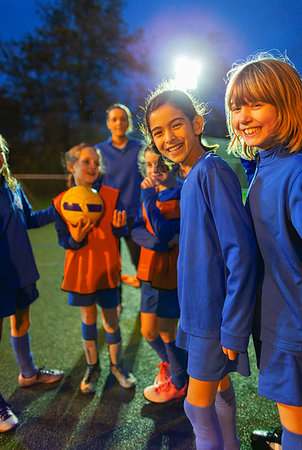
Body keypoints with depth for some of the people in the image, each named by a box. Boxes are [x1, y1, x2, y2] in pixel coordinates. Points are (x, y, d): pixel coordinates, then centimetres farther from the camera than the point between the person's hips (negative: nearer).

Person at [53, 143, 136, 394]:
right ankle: (93, 367, 37)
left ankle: (117, 365, 33)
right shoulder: (61, 202, -7)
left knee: (111, 320, 7)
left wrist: (119, 226, -28)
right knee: (88, 318, 15)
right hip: (80, 270, 1)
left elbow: (121, 233, -6)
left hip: (107, 269, -1)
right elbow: (63, 240, -3)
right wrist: (75, 239, -25)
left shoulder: (112, 196, -8)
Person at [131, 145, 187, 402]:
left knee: (167, 333, 7)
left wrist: (149, 199, -24)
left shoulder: (182, 196, -15)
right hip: (151, 272, 7)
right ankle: (168, 364, 46)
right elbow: (136, 230, 1)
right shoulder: (152, 193, 8)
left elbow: (164, 233, -24)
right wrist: (156, 240, -19)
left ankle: (178, 383, 32)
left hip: (172, 273, -7)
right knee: (149, 332, 17)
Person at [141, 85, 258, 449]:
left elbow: (241, 251, -23)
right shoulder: (190, 179, 9)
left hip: (217, 309, -8)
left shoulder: (212, 170, -19)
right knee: (219, 387, 22)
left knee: (198, 405, 5)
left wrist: (233, 328, -21)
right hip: (199, 306, 8)